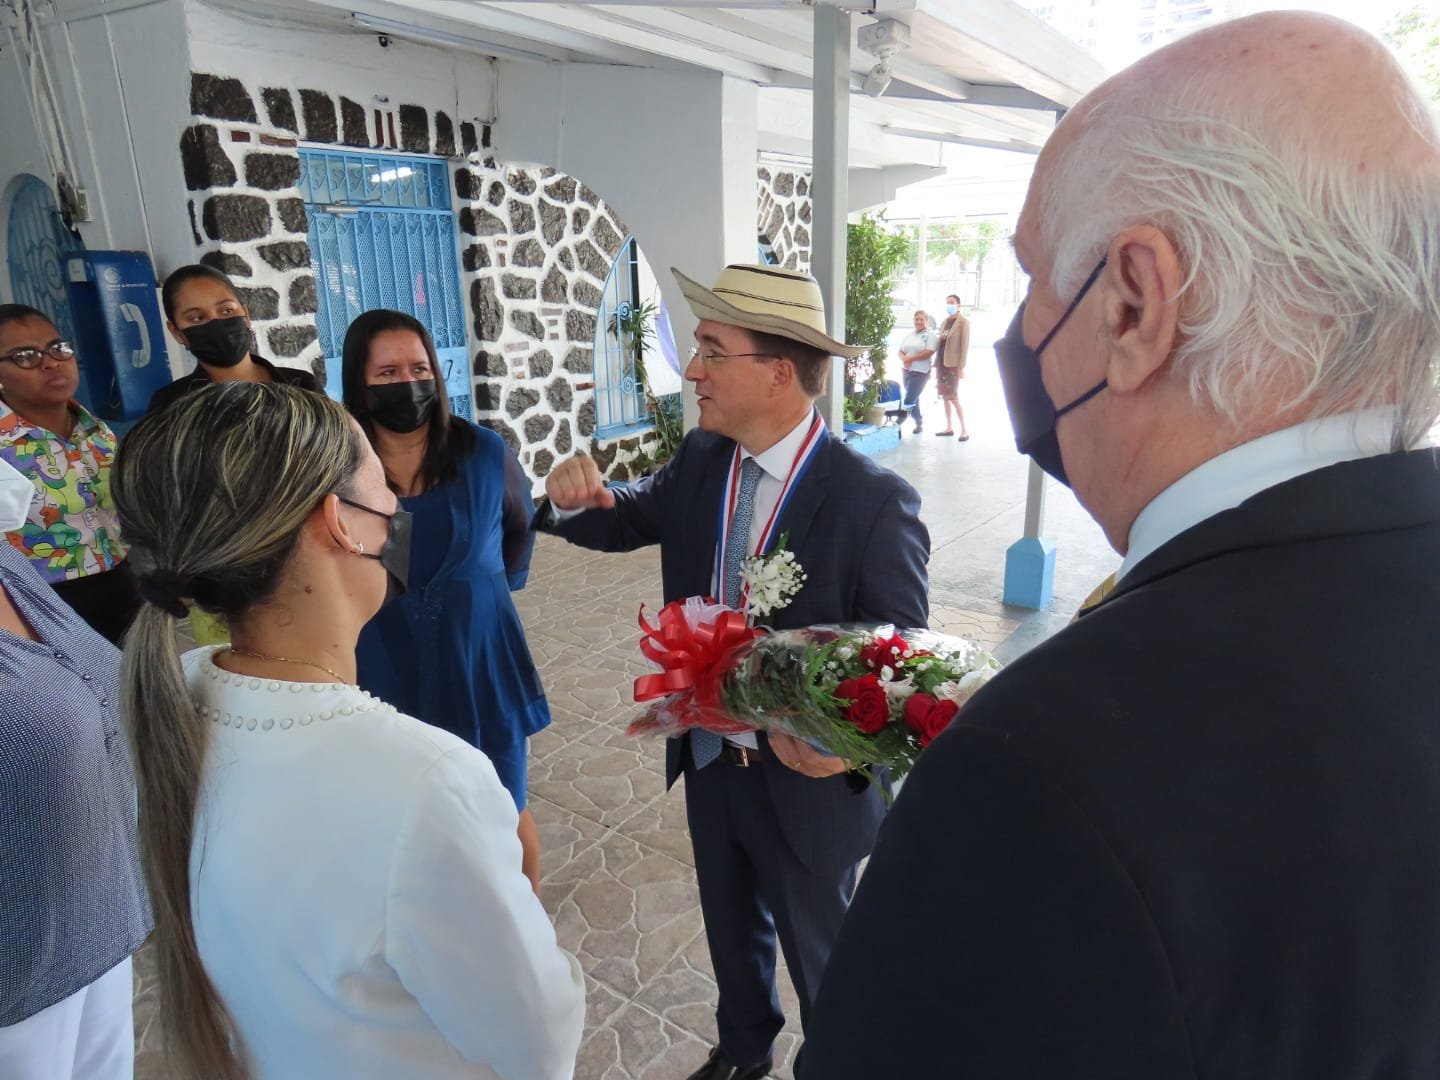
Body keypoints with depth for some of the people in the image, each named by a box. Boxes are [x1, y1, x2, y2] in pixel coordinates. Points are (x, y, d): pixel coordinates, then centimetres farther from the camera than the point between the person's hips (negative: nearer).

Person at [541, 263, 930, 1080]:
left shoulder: (874, 499, -25)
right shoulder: (700, 461, -7)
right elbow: (626, 521, 8)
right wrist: (577, 495, -15)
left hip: (807, 778, -5)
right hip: (709, 759, 6)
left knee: (820, 953, 22)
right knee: (732, 927, 30)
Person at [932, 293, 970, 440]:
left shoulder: (963, 322, -5)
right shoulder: (945, 322, 15)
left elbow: (965, 345, -10)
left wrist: (961, 367, -16)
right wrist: (936, 363, 10)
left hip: (953, 364, -7)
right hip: (941, 363, 7)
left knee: (954, 397, -10)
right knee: (944, 396, 8)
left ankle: (964, 430, -6)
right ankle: (949, 427, 16)